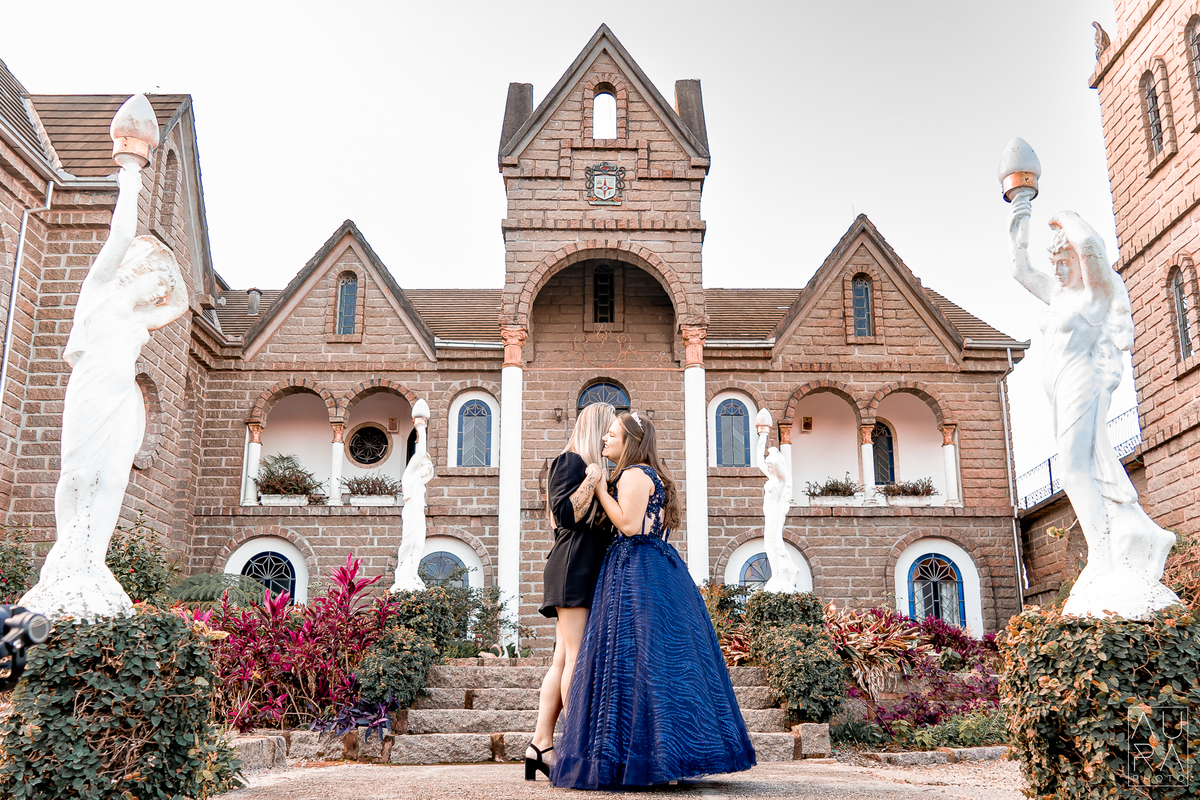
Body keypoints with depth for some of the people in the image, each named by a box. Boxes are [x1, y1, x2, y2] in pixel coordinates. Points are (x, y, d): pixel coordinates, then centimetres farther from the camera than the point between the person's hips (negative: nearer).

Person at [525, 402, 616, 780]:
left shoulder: (590, 467, 26)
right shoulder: (569, 462, -2)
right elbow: (566, 514, -14)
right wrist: (592, 480, -16)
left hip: (588, 571, 9)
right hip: (574, 568, -9)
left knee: (562, 660, 3)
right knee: (577, 657, -11)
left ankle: (540, 745, 3)